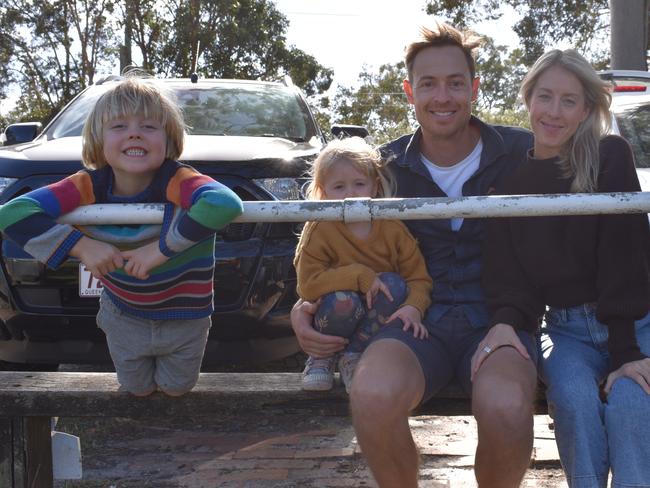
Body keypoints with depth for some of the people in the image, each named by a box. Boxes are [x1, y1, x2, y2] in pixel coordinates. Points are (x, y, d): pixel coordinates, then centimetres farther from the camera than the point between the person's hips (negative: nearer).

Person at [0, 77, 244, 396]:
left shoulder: (176, 181, -33)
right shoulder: (89, 186, -24)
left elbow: (225, 203, -55)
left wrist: (163, 247, -48)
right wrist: (81, 245, -37)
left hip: (184, 318, -2)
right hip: (123, 314, 2)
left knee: (176, 386, 18)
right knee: (137, 388, 21)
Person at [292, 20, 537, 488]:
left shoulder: (522, 153, 2)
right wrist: (305, 306, -2)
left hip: (497, 320, -1)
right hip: (418, 321, 1)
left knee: (505, 408, -36)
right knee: (373, 396, -34)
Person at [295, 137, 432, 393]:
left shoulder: (392, 227, -6)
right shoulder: (319, 230, -11)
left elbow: (418, 277, -8)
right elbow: (307, 284, -21)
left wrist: (413, 308, -30)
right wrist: (359, 276, -29)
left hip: (376, 327, 2)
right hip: (335, 322, -2)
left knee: (394, 284, -26)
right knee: (343, 301, -34)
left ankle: (354, 357, -13)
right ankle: (321, 358, -4)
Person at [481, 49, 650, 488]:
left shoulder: (611, 158, -6)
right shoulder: (512, 176, 3)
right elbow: (506, 268, -1)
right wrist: (507, 321, -23)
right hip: (566, 330, 2)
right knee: (574, 397, -29)